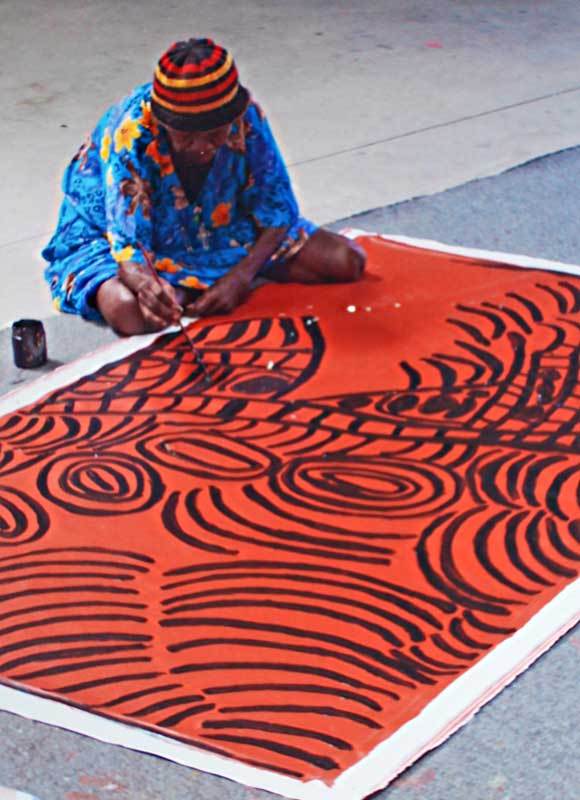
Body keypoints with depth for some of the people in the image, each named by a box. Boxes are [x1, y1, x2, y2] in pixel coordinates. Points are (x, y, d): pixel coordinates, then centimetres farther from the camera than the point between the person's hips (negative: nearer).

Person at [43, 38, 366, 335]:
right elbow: (127, 242, -33)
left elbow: (277, 210, -12)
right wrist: (145, 283, -57)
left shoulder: (246, 117, -24)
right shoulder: (131, 135, -33)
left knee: (348, 261, -8)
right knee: (128, 309, -41)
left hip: (222, 229, 4)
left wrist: (242, 275, -28)